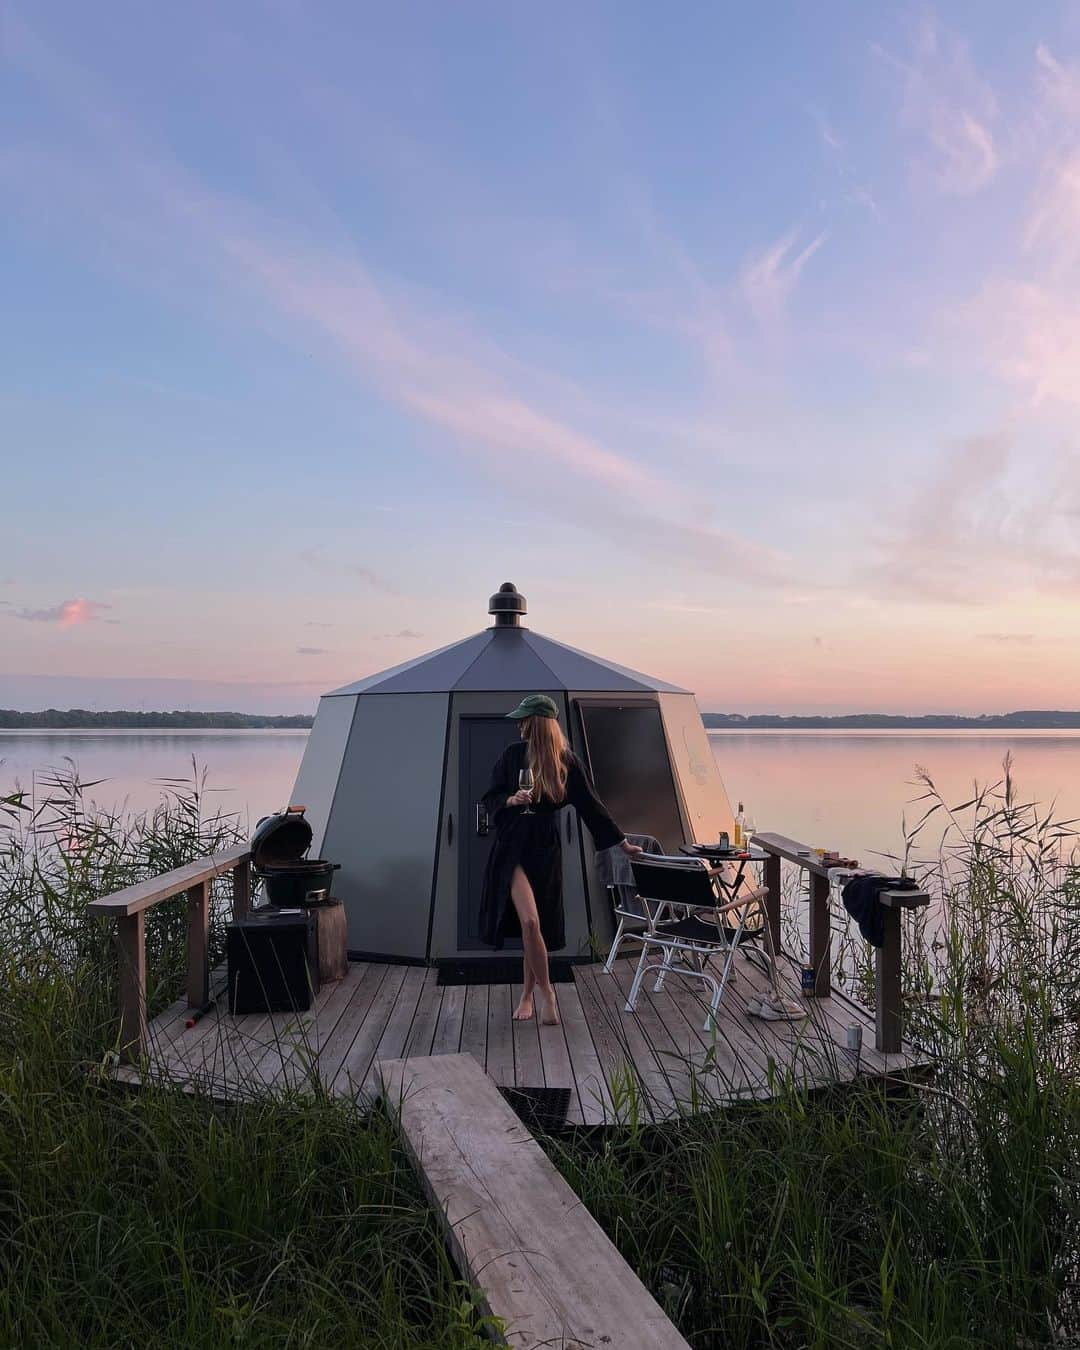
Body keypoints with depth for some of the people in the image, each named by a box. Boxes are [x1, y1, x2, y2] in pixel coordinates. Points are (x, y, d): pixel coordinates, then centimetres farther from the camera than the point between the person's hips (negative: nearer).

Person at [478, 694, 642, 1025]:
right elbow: (491, 797, 5)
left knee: (538, 925, 7)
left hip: (546, 848, 1)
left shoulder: (567, 761, -1)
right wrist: (511, 800, -18)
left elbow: (589, 804, 6)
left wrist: (622, 842, 9)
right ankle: (546, 993, 2)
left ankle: (527, 995, 28)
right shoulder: (513, 754, 0)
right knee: (530, 921, -17)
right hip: (513, 845, -1)